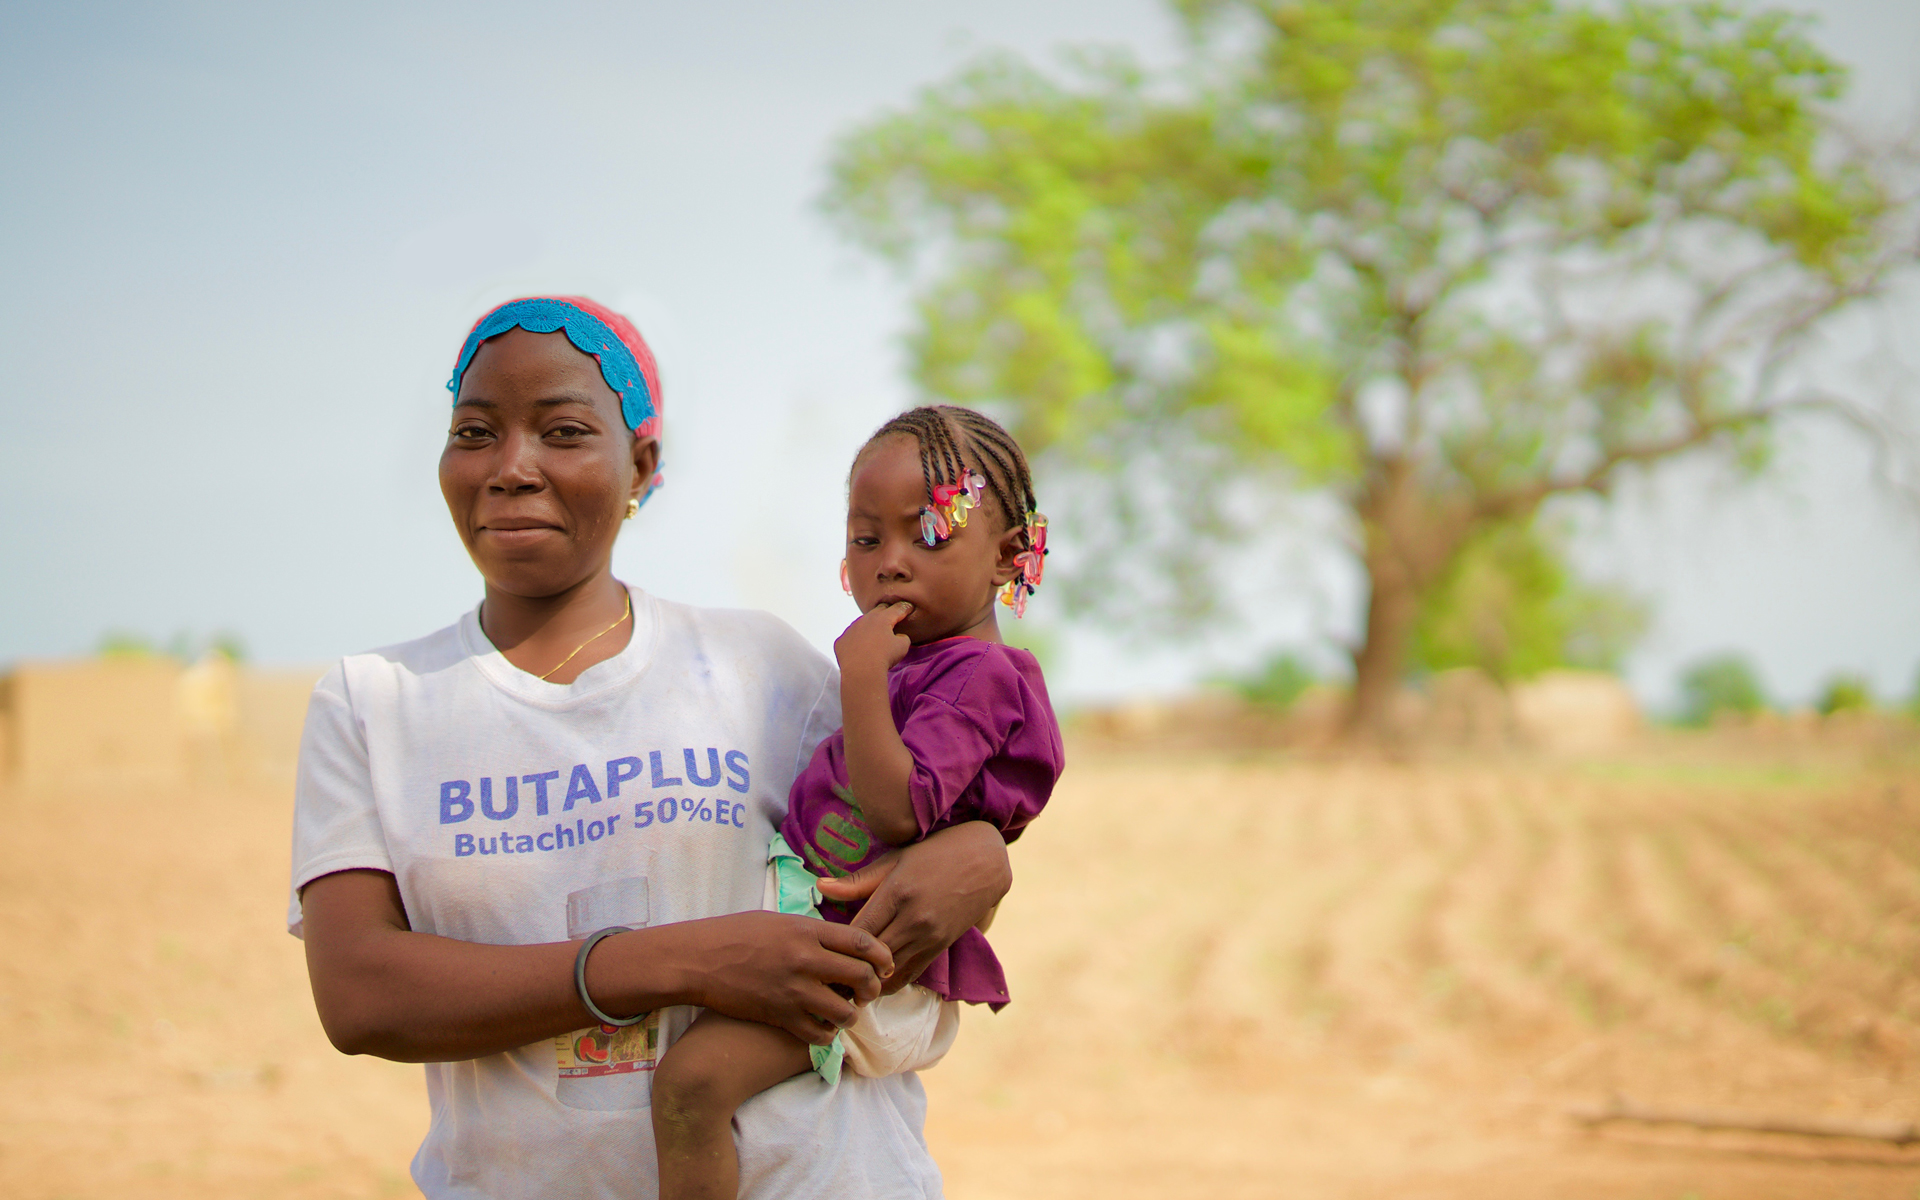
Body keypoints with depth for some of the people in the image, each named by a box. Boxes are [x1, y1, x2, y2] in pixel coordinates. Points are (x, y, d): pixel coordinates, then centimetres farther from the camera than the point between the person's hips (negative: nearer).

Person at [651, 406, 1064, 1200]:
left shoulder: (976, 675, -14)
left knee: (691, 1080, -27)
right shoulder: (916, 660, 17)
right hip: (814, 919, 11)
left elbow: (898, 810, -27)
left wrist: (863, 674, -28)